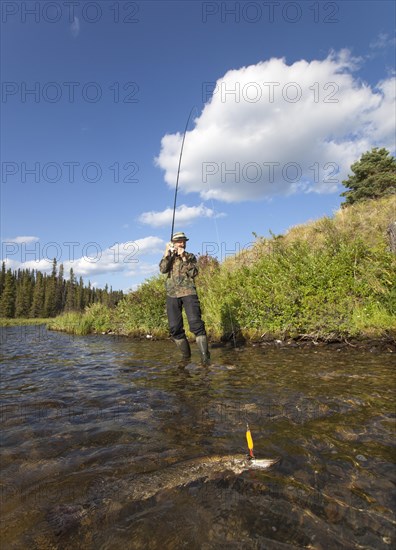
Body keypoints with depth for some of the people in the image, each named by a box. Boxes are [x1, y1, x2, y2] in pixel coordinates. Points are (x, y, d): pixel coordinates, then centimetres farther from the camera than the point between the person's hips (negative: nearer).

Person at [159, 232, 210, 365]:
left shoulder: (190, 256, 14)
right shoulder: (169, 257, 18)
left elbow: (194, 273, -2)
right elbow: (163, 269, -2)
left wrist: (184, 258, -8)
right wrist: (167, 253, -9)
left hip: (188, 292, -2)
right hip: (172, 294, 2)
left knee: (196, 323, -17)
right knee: (175, 328, 0)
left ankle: (205, 356, -17)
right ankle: (185, 354, 16)